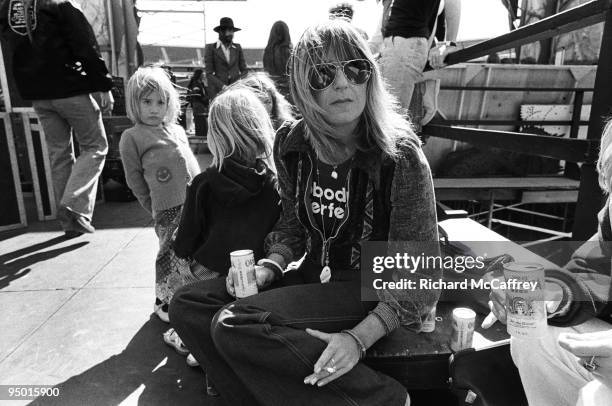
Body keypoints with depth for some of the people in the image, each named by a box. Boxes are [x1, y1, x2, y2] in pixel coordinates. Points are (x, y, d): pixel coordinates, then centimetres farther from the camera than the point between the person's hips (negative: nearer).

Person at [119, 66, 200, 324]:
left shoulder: (177, 129, 17)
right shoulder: (132, 137, 1)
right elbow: (134, 179, 4)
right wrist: (155, 208, 5)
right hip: (168, 209, -5)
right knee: (171, 253, 1)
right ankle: (164, 301, 23)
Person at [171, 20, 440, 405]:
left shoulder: (400, 155, -18)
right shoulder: (291, 143, -3)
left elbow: (420, 273, -15)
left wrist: (359, 338, -27)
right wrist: (269, 266, -7)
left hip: (373, 290, -5)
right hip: (314, 277, 6)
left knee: (235, 326, -26)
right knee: (188, 305, -4)